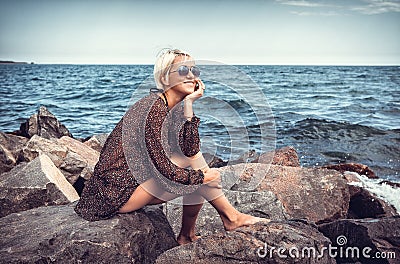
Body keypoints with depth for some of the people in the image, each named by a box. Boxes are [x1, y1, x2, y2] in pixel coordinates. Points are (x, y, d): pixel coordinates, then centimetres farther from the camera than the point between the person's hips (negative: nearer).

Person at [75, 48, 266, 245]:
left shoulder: (176, 109, 6)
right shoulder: (154, 108, -21)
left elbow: (191, 151, -5)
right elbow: (163, 168, -24)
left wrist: (188, 107, -10)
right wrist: (201, 177, -10)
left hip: (136, 180, 8)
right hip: (117, 192, -8)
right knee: (195, 176, -13)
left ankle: (187, 236, 8)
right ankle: (230, 217, 10)